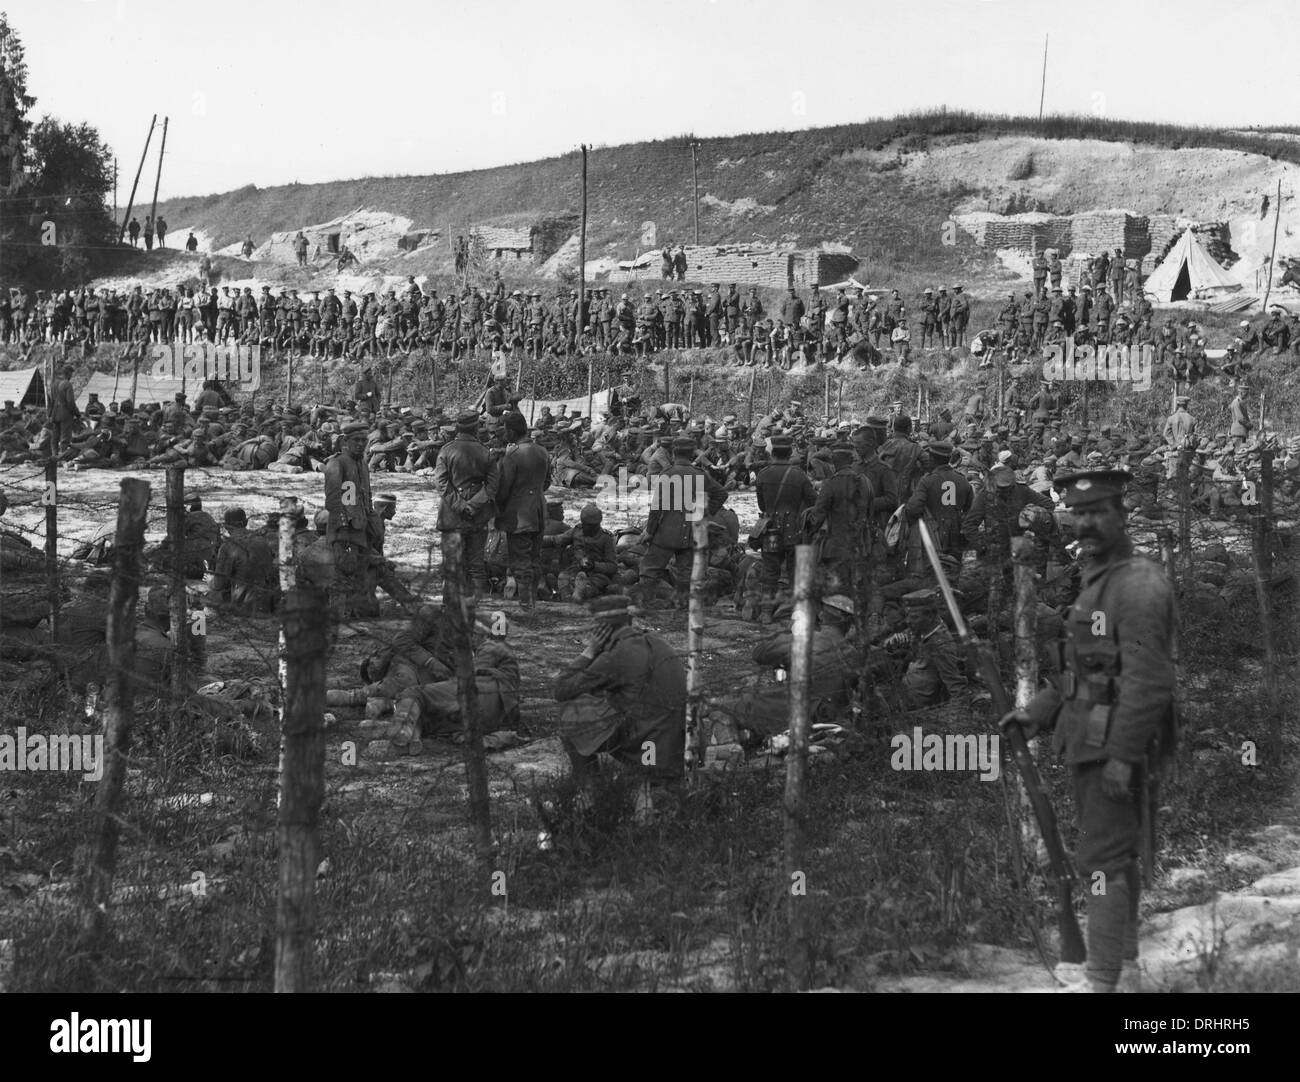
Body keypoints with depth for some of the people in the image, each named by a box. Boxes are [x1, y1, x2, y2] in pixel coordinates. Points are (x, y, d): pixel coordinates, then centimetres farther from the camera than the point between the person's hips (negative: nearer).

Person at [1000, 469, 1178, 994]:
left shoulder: (1139, 584, -17)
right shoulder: (1099, 581, 15)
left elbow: (1147, 677, -24)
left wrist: (1122, 755, -27)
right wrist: (1036, 714, 10)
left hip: (1115, 743, -10)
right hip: (1089, 740, 10)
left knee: (1102, 860, -9)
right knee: (1115, 855, 16)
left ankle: (1103, 981, -7)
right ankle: (1125, 962, 27)